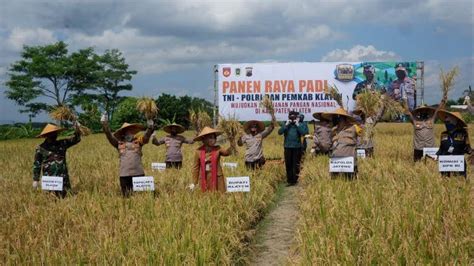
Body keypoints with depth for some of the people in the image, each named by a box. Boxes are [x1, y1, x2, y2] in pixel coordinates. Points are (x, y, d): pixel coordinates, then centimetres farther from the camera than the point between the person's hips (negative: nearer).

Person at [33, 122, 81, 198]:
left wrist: (77, 130, -8)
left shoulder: (62, 143, 8)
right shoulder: (41, 148, 1)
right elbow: (37, 165, 5)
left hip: (63, 178, 3)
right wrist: (35, 180, 3)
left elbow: (76, 139, 11)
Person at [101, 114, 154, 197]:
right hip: (124, 174, 0)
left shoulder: (138, 141, 11)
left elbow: (146, 136, -2)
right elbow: (109, 136, 3)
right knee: (126, 196, 6)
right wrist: (105, 125, -10)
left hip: (139, 173, 0)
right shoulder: (119, 143, 10)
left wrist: (150, 128, -22)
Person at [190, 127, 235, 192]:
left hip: (217, 179, 0)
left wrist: (232, 145, -39)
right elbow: (196, 167, 2)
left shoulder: (217, 149, -2)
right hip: (204, 179, 0)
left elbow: (227, 152, -20)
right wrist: (194, 183, 4)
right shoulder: (198, 152, -4)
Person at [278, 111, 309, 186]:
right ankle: (289, 180, 13)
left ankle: (295, 180, 8)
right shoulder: (285, 125, 7)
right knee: (288, 164, 4)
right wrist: (286, 124, -12)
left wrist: (297, 125, -12)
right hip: (287, 147, 2)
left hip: (297, 147, -1)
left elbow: (304, 133, -13)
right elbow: (280, 132, -8)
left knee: (296, 164, 0)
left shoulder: (300, 125, 3)